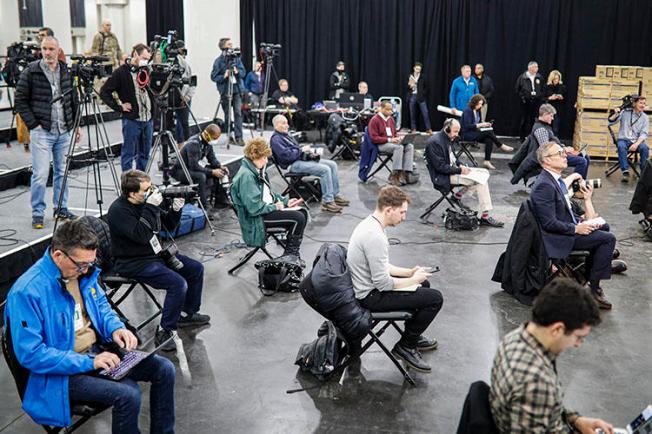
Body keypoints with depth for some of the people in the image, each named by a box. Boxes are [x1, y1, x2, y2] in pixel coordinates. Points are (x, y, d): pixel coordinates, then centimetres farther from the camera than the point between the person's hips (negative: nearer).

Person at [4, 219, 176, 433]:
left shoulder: (83, 271, 0)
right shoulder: (26, 292, -23)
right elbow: (30, 354, -24)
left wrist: (116, 328, -5)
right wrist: (88, 362, -26)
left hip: (99, 350, 8)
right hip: (64, 370, -7)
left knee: (164, 369, -4)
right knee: (128, 394, -29)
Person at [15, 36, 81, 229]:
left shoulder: (66, 72, 9)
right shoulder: (31, 72, -5)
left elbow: (74, 100, 17)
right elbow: (20, 101, -3)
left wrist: (76, 124, 11)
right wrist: (33, 124, -9)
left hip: (64, 131, 5)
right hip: (42, 131, -4)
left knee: (62, 172, 12)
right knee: (40, 174, -6)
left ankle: (61, 209, 23)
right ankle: (38, 214, 5)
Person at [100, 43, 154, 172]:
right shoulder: (121, 72, -7)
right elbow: (104, 92, -7)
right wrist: (119, 107, -10)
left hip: (148, 119, 6)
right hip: (131, 120, -6)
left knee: (144, 153, 13)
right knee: (129, 154, 1)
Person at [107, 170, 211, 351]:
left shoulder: (146, 201, 5)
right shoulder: (118, 210, -20)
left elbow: (168, 225, 13)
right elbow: (141, 236, -31)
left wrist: (175, 209, -6)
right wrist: (151, 207, -30)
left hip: (156, 253, 9)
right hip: (133, 263, -9)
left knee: (196, 269, 7)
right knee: (178, 283, -26)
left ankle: (188, 313, 24)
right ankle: (164, 332, -13)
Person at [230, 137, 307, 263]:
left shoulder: (257, 171, 10)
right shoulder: (246, 176, -22)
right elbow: (254, 208, -27)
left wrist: (285, 201, 10)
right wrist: (274, 207, -15)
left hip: (268, 208, 11)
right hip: (257, 218, -11)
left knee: (302, 212, 6)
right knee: (298, 218, -18)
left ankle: (291, 254, 10)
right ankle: (290, 255, 1)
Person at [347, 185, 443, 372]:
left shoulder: (368, 224, 4)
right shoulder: (375, 236, -29)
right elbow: (382, 283, -26)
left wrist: (409, 272, 8)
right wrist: (412, 280, -11)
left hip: (368, 285, 10)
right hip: (372, 297, -10)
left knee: (424, 284, 25)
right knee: (435, 298, -10)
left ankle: (413, 336, 37)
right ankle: (406, 346, 4)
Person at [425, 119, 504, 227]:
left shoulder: (448, 139, 10)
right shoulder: (435, 142, -19)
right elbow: (441, 167, -23)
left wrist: (460, 165, 3)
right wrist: (459, 170, -19)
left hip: (453, 169, 10)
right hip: (443, 177, -10)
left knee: (484, 173, 3)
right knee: (480, 180, -18)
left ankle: (458, 195, 2)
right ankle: (484, 217, -14)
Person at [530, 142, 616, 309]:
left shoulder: (554, 179, 8)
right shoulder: (544, 185, -24)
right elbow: (549, 223, -25)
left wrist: (580, 220, 4)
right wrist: (576, 228, -17)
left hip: (568, 225, 10)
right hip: (558, 238, -10)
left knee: (603, 227, 21)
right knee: (608, 238, -12)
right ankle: (593, 288, -4)